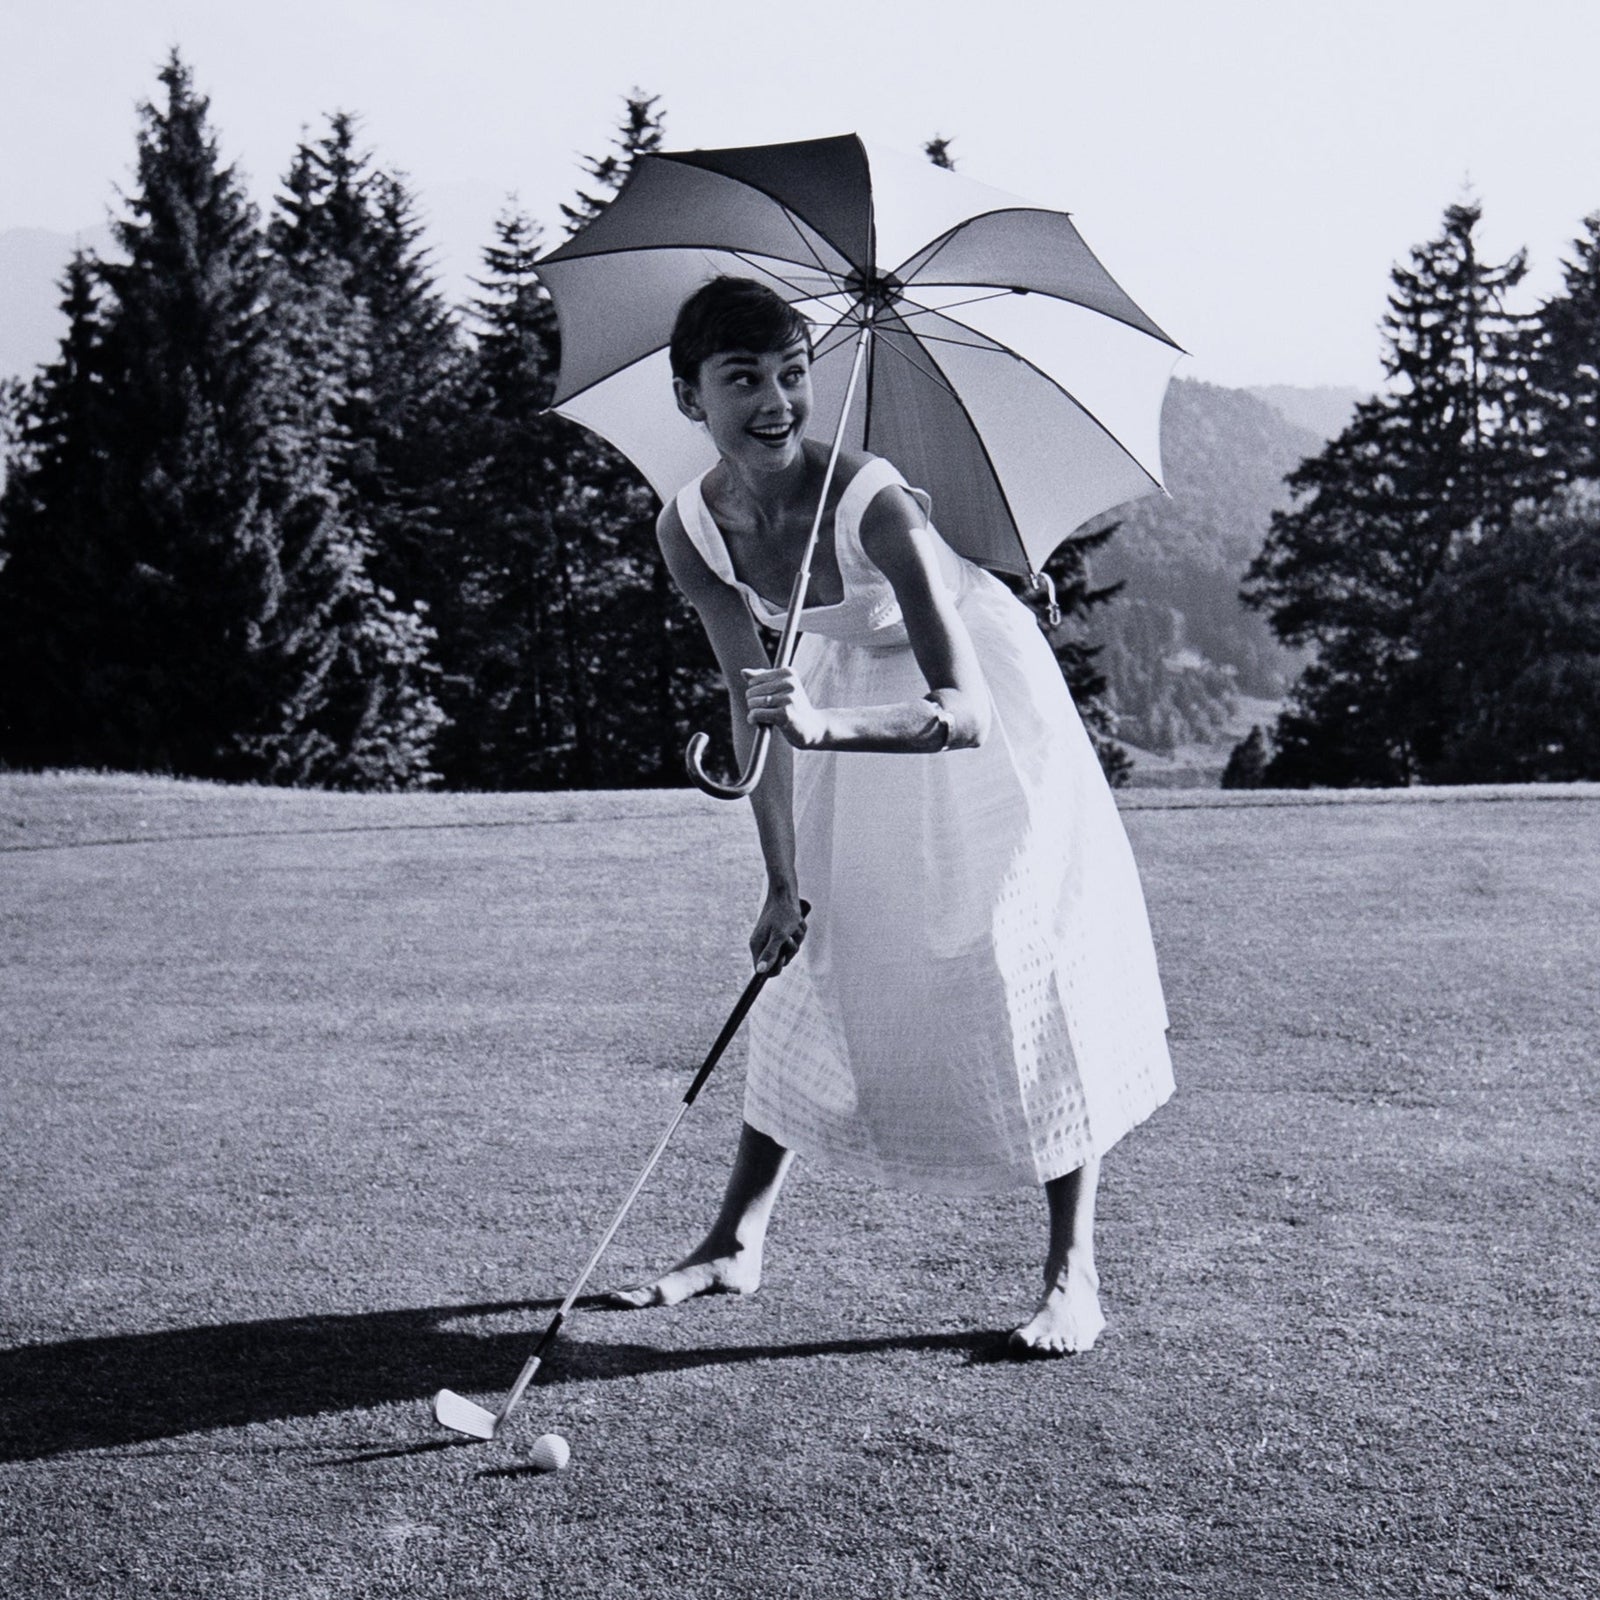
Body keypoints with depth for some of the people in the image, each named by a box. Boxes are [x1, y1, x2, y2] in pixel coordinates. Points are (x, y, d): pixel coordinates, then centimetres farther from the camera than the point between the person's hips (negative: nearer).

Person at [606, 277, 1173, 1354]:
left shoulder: (871, 501, -36)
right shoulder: (691, 532, -19)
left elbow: (966, 713, -42)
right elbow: (753, 706, -9)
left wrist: (825, 727, -59)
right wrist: (784, 884, -9)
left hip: (981, 700, -5)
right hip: (849, 702, 5)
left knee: (1026, 964, -9)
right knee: (815, 966, 8)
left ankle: (1074, 1274, 0)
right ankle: (738, 1243, 18)